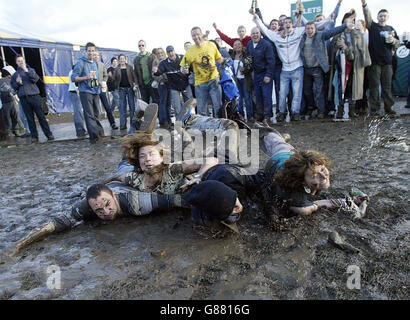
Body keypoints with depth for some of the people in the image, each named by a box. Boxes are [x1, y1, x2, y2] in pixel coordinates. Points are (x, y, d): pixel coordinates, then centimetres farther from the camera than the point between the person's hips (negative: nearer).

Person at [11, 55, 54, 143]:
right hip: (23, 98, 3)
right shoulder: (15, 74, 17)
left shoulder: (30, 70, 10)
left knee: (41, 116, -4)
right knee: (30, 118, 3)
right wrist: (17, 82, -4)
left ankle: (48, 134, 0)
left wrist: (26, 70, -15)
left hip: (34, 96, -3)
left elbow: (35, 78, -8)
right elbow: (13, 87, 15)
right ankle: (34, 136, 7)